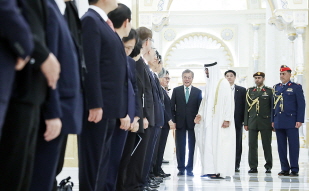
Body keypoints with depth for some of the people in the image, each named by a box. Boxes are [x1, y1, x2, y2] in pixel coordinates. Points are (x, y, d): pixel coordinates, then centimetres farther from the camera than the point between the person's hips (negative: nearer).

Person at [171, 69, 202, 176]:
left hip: (193, 123, 0)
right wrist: (173, 121, -2)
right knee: (180, 146, 3)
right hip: (180, 123, 1)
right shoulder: (176, 90, 8)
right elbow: (172, 107, 6)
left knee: (192, 147, 1)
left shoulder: (198, 92, 7)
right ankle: (181, 168, 10)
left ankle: (189, 168, 8)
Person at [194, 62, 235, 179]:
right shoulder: (209, 84, 15)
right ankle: (212, 170, 5)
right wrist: (200, 114, 4)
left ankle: (221, 171, -5)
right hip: (209, 120, 7)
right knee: (209, 144, 3)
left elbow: (229, 101, -12)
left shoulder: (223, 83, -7)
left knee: (219, 143, -7)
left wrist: (227, 119, -18)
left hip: (219, 121, -7)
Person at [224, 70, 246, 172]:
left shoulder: (242, 90, 9)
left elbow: (244, 106, 6)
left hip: (237, 121, 0)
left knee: (237, 144, 2)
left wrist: (244, 120, -2)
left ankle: (236, 165, 7)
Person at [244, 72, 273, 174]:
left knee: (267, 145, 2)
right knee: (252, 145, 1)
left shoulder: (269, 91, 4)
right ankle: (253, 167, 6)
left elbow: (273, 107, 2)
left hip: (265, 122, -3)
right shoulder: (250, 91, 13)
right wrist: (246, 123, 6)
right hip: (252, 122, 3)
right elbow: (247, 107, 11)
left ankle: (268, 166, 10)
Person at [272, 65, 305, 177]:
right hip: (279, 123, 5)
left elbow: (301, 105, -3)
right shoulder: (276, 88, 15)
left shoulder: (296, 87, 1)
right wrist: (273, 120, 11)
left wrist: (299, 120, -10)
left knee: (293, 146, -3)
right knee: (281, 147, 5)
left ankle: (294, 170, 1)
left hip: (291, 122, -5)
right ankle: (285, 169, 11)